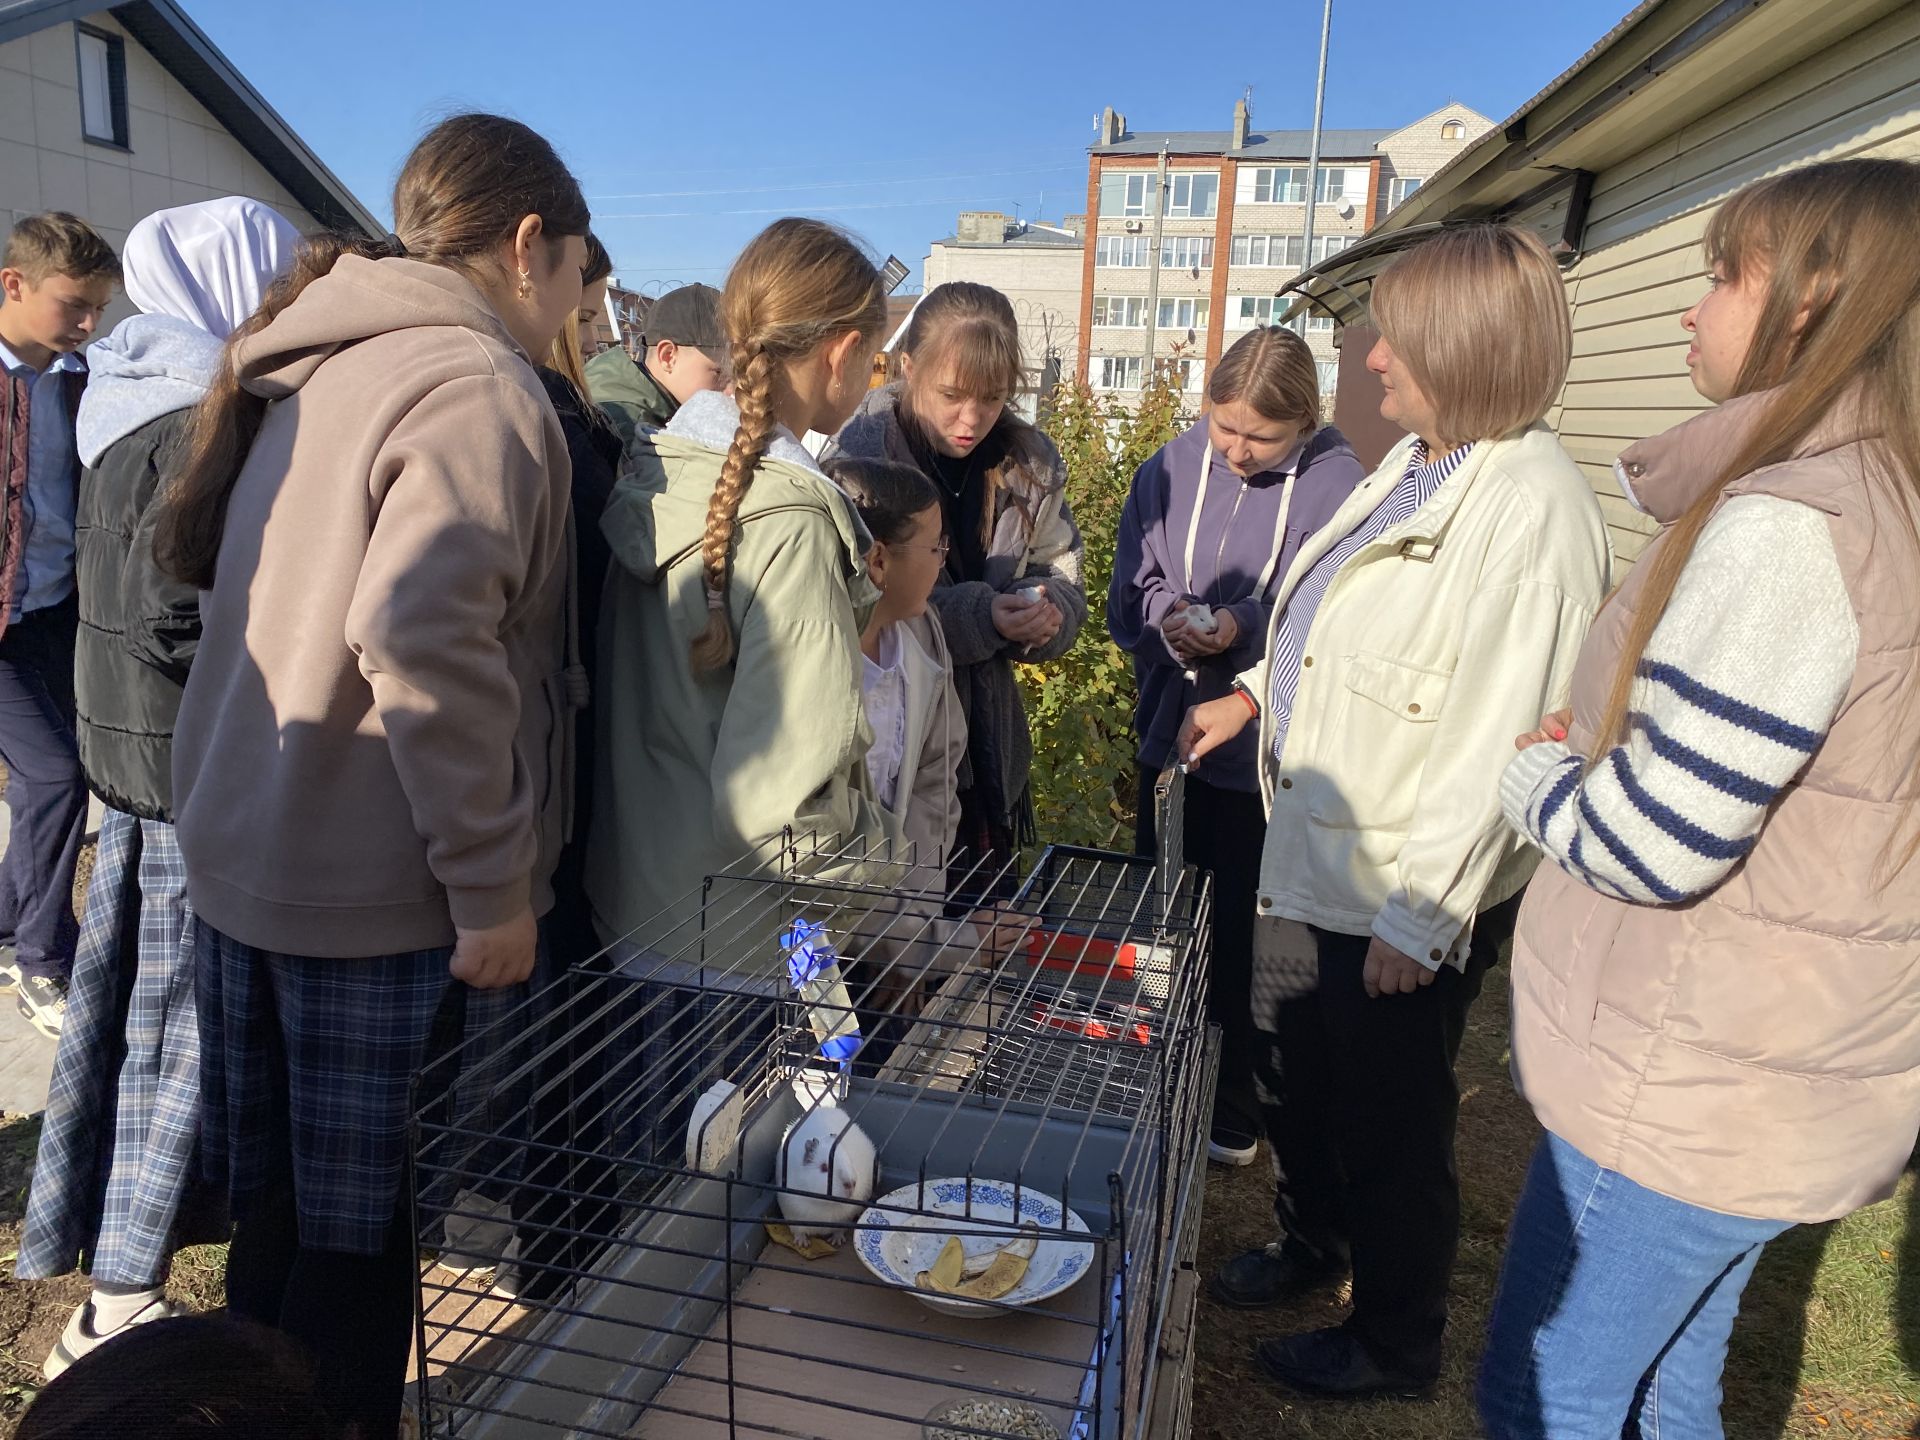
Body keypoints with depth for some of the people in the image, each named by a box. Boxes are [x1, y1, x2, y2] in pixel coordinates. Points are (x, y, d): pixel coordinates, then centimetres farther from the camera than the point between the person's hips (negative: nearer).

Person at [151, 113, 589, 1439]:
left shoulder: (314, 367, 13)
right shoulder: (478, 388, -15)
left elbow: (207, 563, 21)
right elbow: (424, 643, -28)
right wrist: (491, 884, -21)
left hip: (239, 860, 9)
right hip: (380, 897, -9)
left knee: (277, 1210, 22)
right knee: (359, 1234, 8)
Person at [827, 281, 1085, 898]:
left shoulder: (1029, 461, 3)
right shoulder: (859, 454, -13)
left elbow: (1063, 580, 8)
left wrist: (1048, 612, -16)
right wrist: (978, 615, -26)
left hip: (988, 751, 5)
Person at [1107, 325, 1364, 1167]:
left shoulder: (1339, 487, -13)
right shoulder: (1171, 470, 0)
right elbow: (1128, 595, 3)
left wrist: (1250, 627, -26)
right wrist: (1167, 614, -18)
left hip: (1271, 761, -4)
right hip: (1173, 741, 5)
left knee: (1245, 945, 9)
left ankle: (1234, 1117, 30)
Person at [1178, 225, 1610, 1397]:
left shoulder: (1531, 506, -24)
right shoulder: (1414, 464, 5)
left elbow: (1498, 743, -26)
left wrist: (1418, 917, -23)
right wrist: (1251, 696, 16)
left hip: (1411, 899, -8)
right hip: (1323, 861, 9)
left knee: (1390, 1124, 12)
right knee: (1307, 1080, 25)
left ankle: (1397, 1343, 38)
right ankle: (1313, 1246, 52)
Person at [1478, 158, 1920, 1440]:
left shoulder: (1785, 527, -23)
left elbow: (1651, 844, -25)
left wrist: (1536, 771, -6)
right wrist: (1592, 754, 6)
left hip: (1691, 1085, -9)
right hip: (1796, 1070, 9)